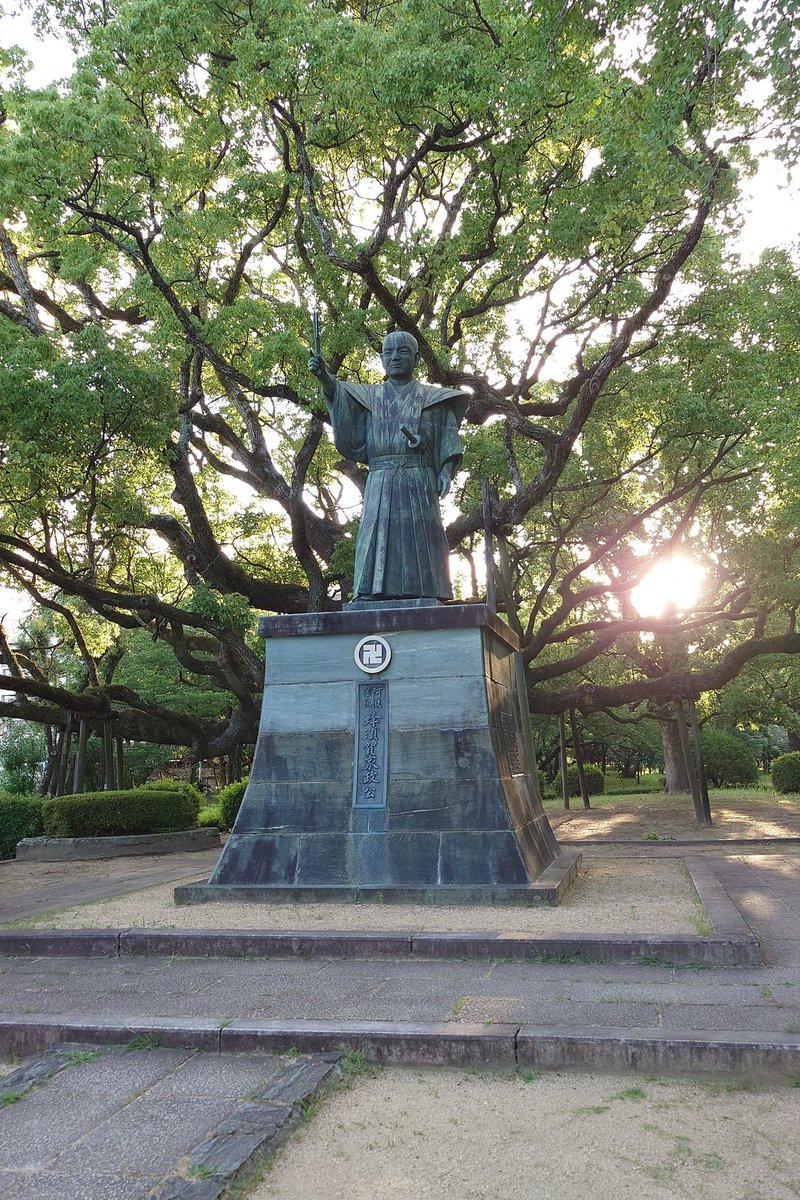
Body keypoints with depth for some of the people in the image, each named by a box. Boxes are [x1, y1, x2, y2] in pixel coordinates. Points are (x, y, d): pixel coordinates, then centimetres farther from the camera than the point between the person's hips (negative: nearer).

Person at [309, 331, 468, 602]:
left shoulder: (432, 397, 16)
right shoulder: (370, 397, 20)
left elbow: (448, 441, 7)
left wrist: (446, 471, -11)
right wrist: (326, 379, -15)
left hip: (418, 484, -1)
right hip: (380, 485, 1)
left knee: (418, 547, -9)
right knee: (376, 546, -8)